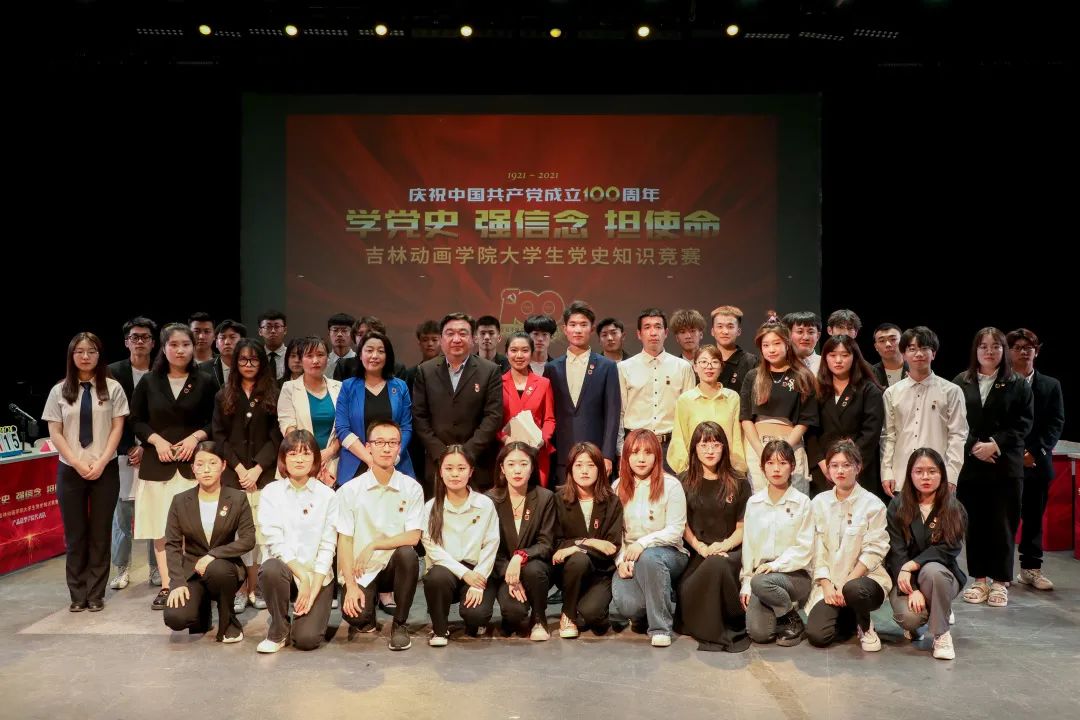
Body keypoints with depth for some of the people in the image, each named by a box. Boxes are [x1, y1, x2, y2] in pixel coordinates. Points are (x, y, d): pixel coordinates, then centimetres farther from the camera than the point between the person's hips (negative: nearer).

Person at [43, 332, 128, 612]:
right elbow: (55, 433, 0)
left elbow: (117, 428, -2)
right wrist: (78, 464, -10)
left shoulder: (113, 388, -1)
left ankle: (96, 594, 14)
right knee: (75, 534, 7)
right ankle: (78, 595, 17)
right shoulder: (59, 391, 3)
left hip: (106, 470, -1)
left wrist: (101, 463, -11)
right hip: (70, 471, 1)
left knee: (100, 534, 5)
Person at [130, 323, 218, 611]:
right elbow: (136, 421, 9)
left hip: (193, 463, -1)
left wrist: (196, 437, -11)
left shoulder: (206, 382, 4)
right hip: (158, 464, 2)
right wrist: (156, 439, -7)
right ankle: (166, 587, 11)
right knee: (161, 527, 3)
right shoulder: (149, 382, 8)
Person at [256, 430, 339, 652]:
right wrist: (303, 577, -18)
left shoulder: (327, 496, -2)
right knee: (271, 569, -34)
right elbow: (275, 542, -10)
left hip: (318, 576, 0)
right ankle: (278, 631, -8)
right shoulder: (271, 492, -2)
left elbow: (327, 547, -4)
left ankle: (313, 614, 21)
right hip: (284, 570, 0)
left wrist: (313, 590, -13)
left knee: (306, 639, -17)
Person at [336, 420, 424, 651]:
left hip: (394, 565, 1)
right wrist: (351, 585, -13)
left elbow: (412, 537, -11)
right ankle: (369, 605, 15)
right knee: (354, 617, -26)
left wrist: (373, 546, -17)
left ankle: (400, 624, -10)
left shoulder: (412, 488, -5)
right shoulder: (350, 491, -5)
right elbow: (344, 541, -5)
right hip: (361, 571, 0)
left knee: (407, 554, -33)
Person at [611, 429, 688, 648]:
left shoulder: (670, 486, -5)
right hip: (629, 558, 3)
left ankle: (661, 627, -20)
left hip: (668, 554, -2)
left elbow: (675, 531, -10)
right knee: (626, 605, -26)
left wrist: (643, 543, -23)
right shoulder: (618, 487, 6)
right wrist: (621, 560, -11)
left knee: (649, 557, -39)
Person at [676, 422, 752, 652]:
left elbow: (743, 527, 6)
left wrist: (723, 546, -12)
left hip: (730, 552, -1)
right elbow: (683, 525, 6)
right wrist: (701, 547, -11)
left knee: (716, 564, -35)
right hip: (696, 554, 1)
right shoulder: (685, 482, 11)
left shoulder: (739, 483, 9)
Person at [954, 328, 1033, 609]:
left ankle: (1000, 581, 13)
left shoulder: (1018, 384, 4)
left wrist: (995, 444, -12)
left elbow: (1024, 423, -1)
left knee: (1003, 525, 2)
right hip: (969, 464, 1)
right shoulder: (960, 383, 5)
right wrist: (974, 446, -11)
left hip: (1006, 466, -1)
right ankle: (979, 579, 17)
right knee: (974, 523, 6)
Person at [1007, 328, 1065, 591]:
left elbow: (1056, 424, 4)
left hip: (1038, 462, 3)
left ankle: (1031, 569, 20)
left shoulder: (1051, 385, 9)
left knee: (1034, 517, 10)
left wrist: (1035, 452, -9)